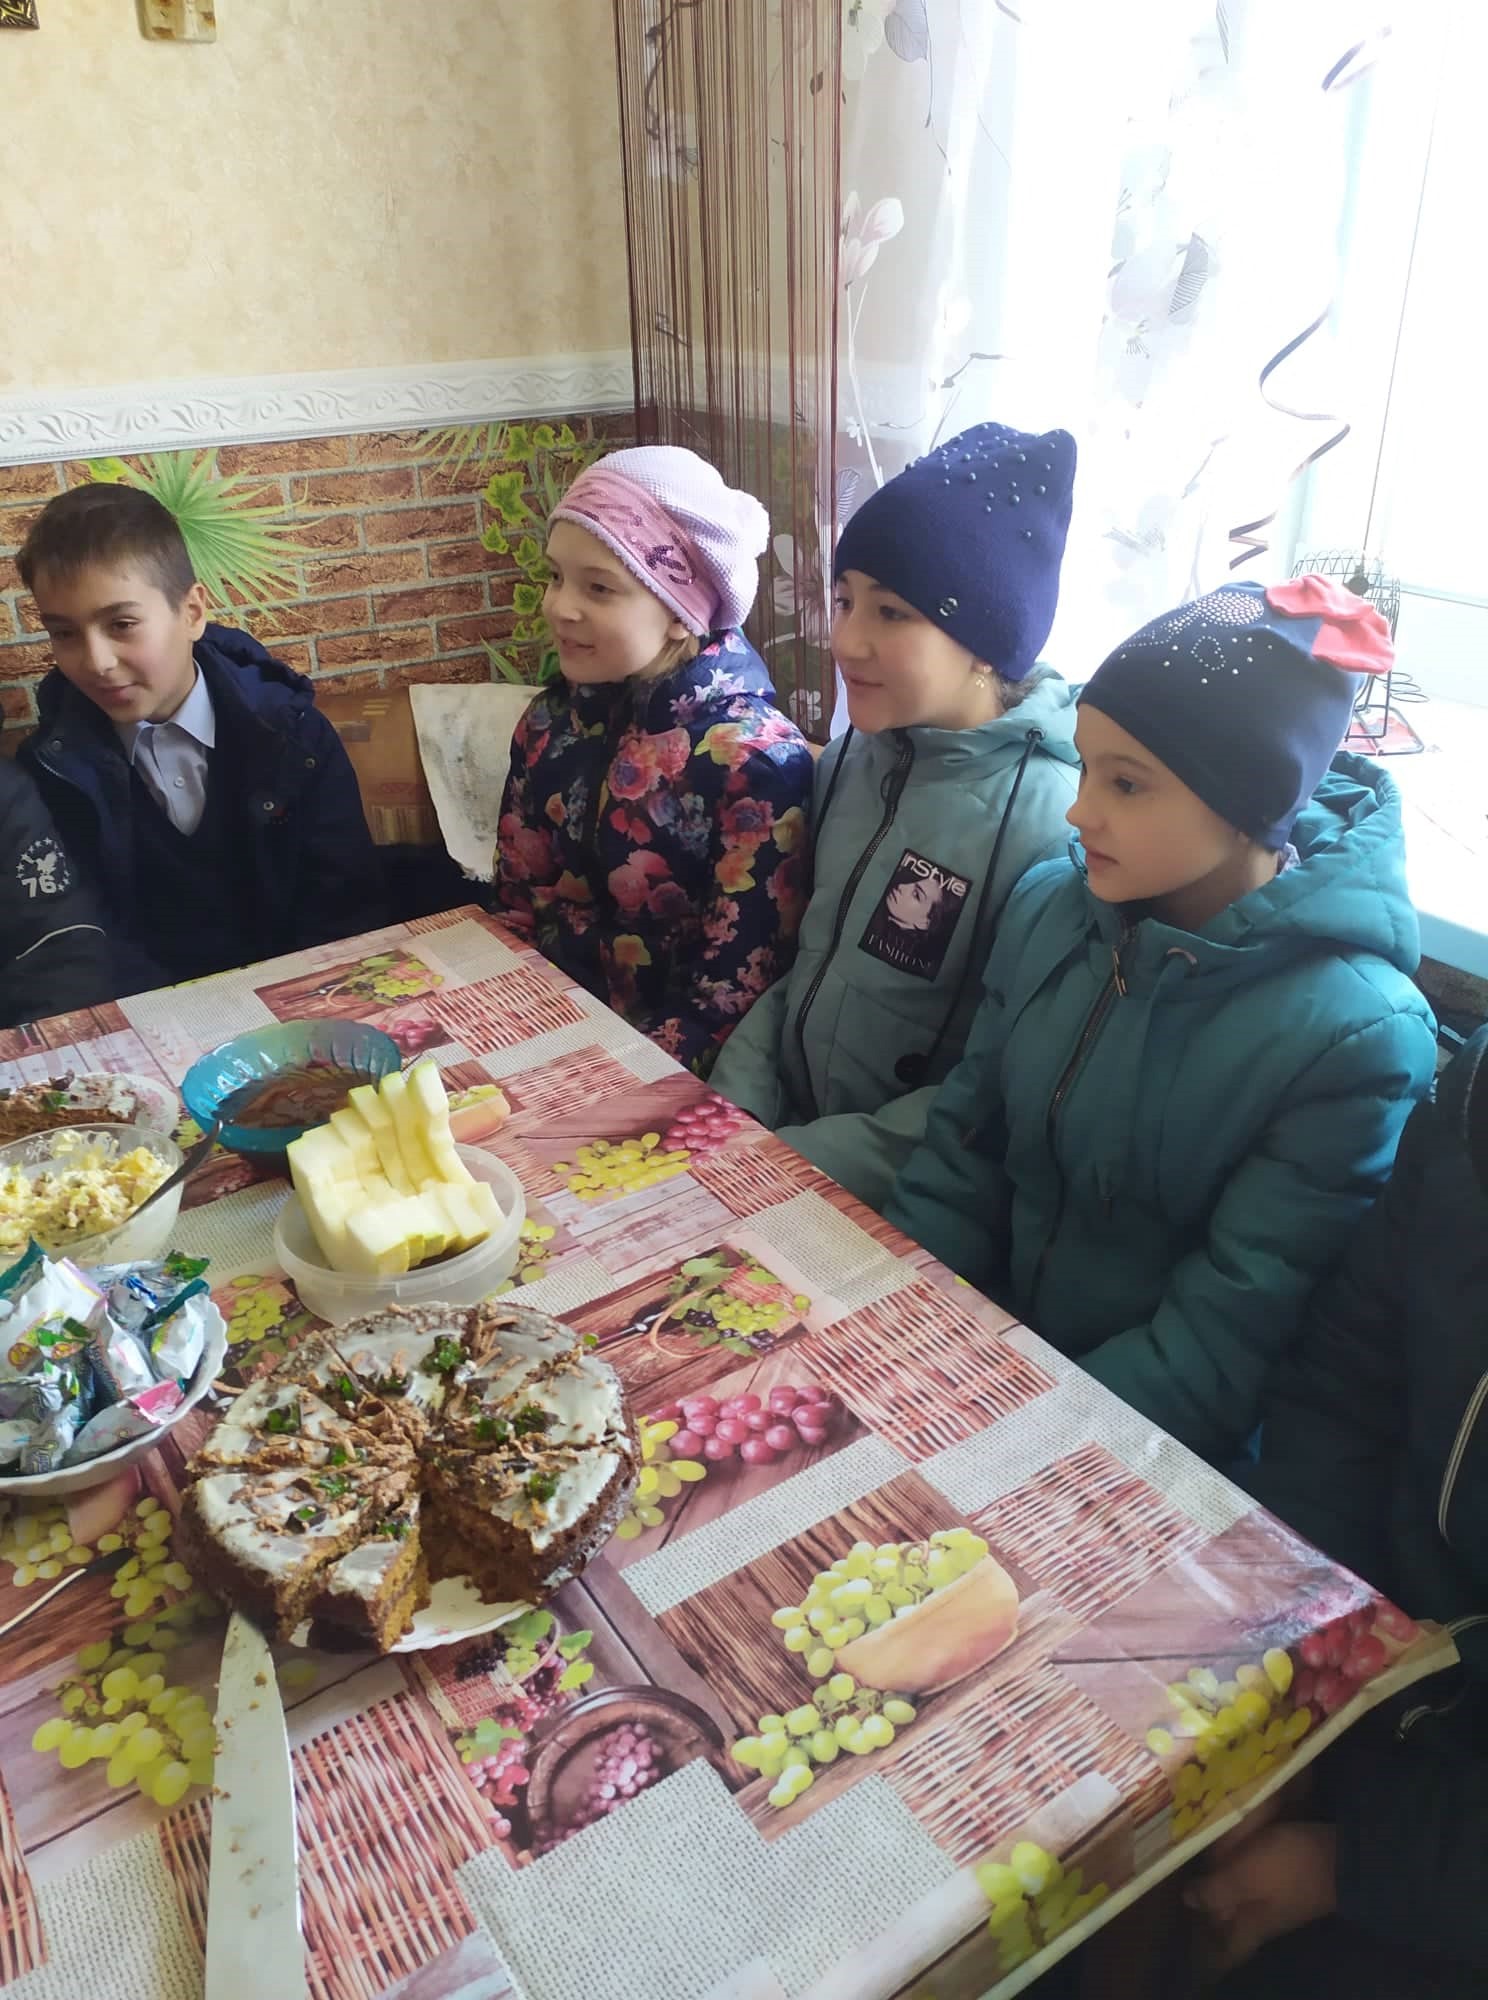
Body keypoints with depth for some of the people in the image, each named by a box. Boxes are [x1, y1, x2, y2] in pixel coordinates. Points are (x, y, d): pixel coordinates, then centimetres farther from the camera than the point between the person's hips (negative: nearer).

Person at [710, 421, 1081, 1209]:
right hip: (778, 1128, 6)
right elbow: (809, 962, 9)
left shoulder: (1055, 823, -19)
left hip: (894, 1202, -5)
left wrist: (787, 1164, -18)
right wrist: (733, 1116, -3)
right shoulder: (853, 758, 1)